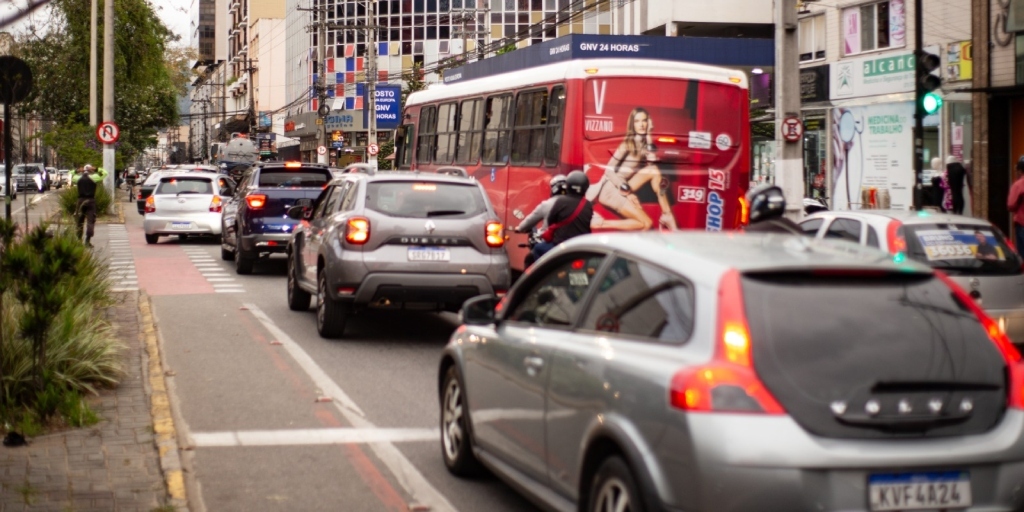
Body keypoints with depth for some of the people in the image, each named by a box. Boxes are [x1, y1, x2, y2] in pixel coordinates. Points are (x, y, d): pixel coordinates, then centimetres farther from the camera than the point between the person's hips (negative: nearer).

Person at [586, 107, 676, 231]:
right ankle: (601, 223, -10)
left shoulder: (644, 143, 10)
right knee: (646, 223, -17)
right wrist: (627, 192, -18)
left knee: (654, 172, -14)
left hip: (624, 189, 6)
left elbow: (652, 164, -6)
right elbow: (609, 170, -13)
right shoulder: (627, 144, -10)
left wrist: (649, 138, -6)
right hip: (611, 189, -6)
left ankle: (667, 215, -11)